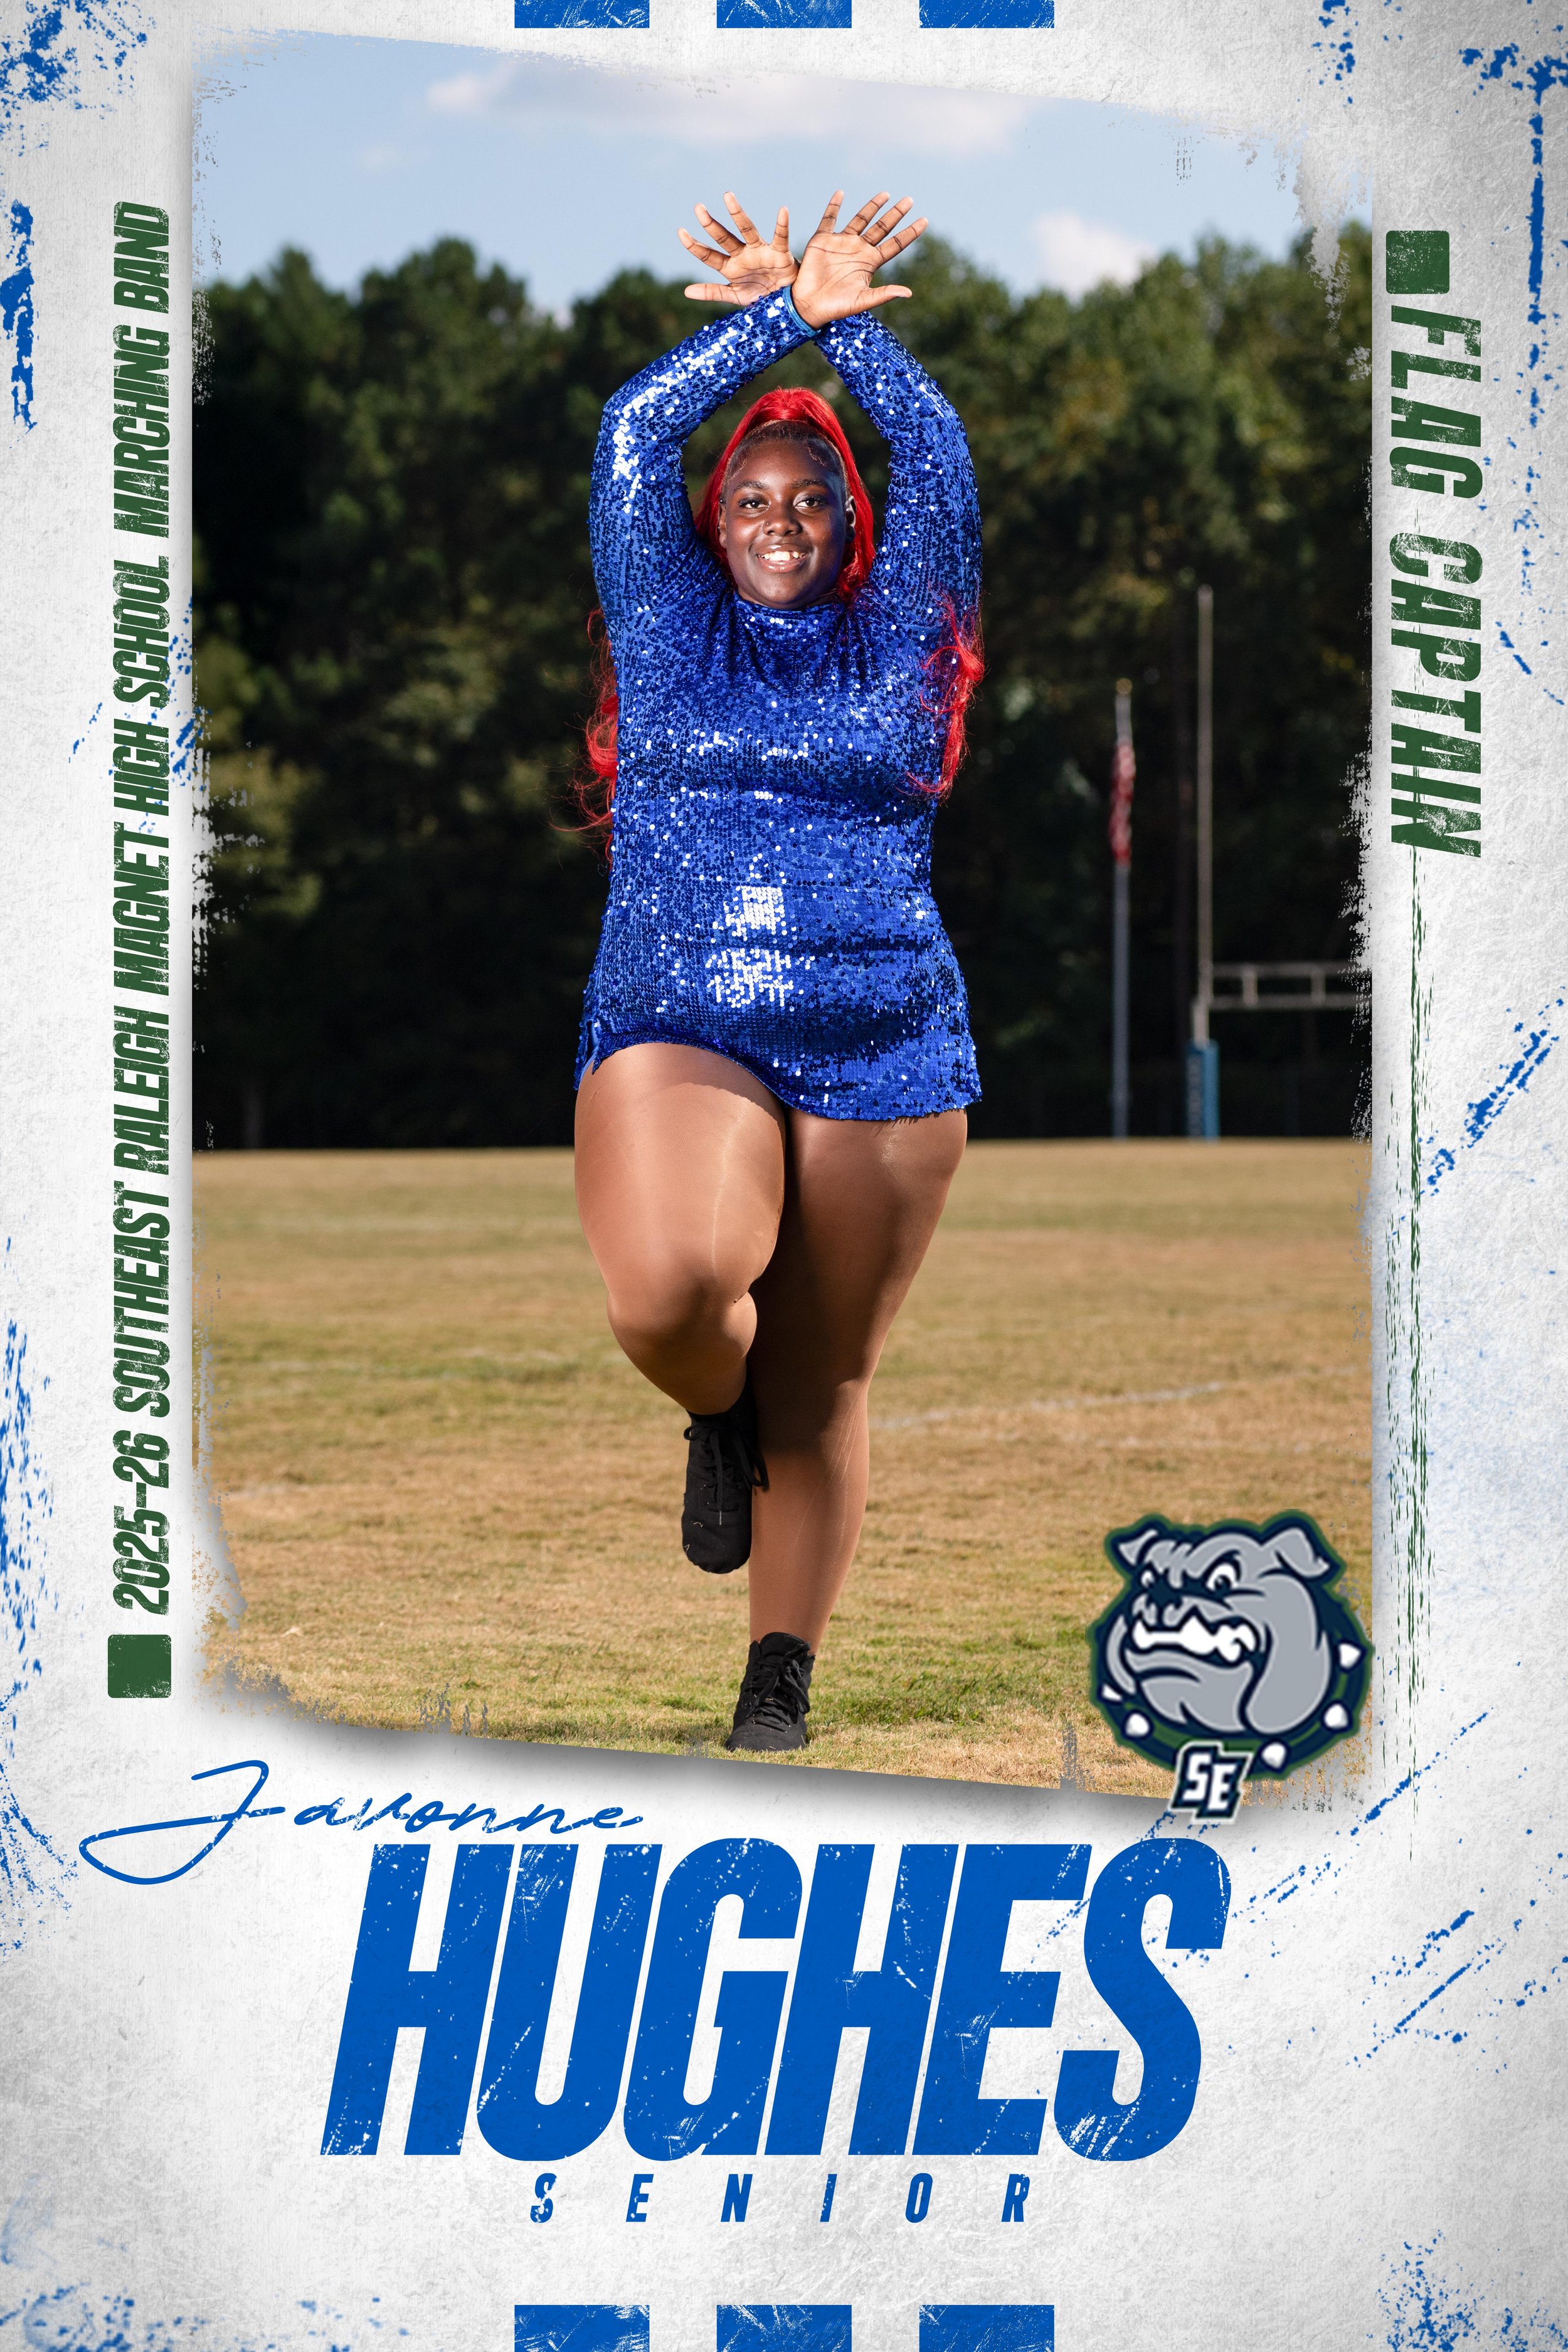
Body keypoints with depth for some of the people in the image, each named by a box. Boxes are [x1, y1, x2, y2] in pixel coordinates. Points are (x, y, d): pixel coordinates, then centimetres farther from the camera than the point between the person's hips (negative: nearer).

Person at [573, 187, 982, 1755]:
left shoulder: (895, 639, 14)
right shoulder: (670, 629, 12)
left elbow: (932, 452, 6)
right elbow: (636, 432, 7)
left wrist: (839, 318, 9)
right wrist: (773, 315, 11)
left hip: (885, 1053, 1)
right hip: (676, 1036, -1)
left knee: (823, 1392, 3)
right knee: (670, 1288, -29)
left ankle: (781, 1686, 16)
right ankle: (714, 1413, 6)